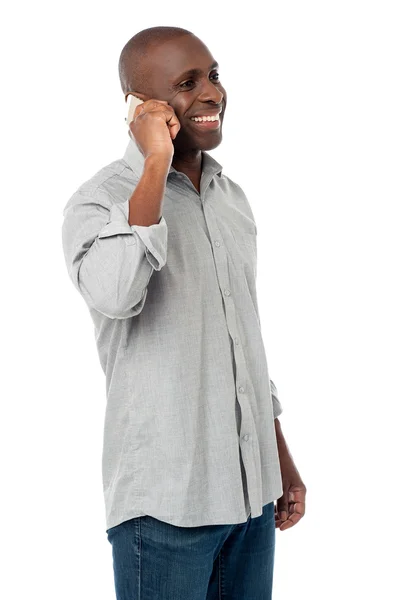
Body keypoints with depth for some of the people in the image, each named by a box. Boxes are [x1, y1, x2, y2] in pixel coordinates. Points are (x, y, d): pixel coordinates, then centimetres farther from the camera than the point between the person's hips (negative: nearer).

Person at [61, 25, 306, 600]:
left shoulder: (232, 197, 10)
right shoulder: (101, 199, -10)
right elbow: (112, 294, -33)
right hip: (166, 496, -6)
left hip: (251, 487, 6)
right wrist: (155, 165, -24)